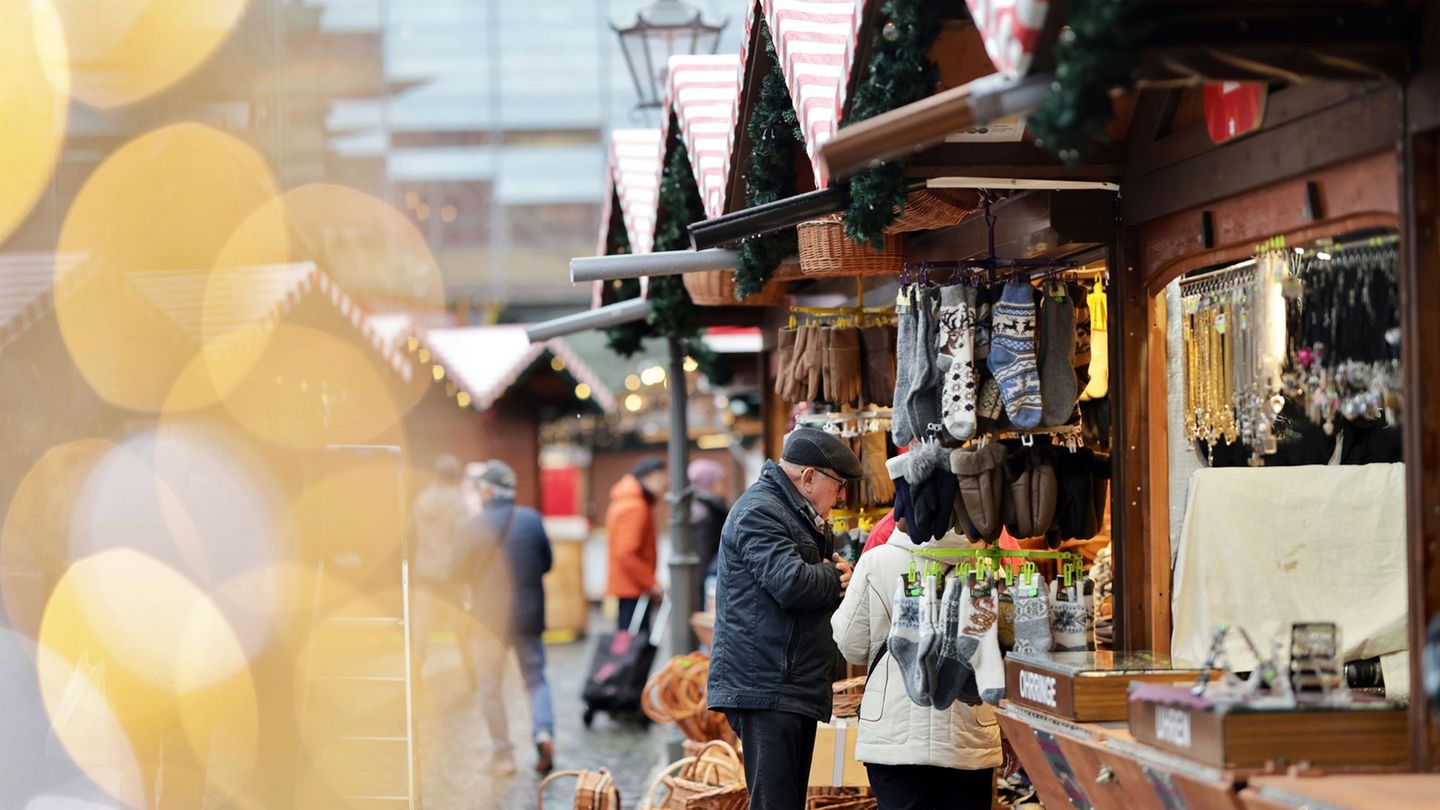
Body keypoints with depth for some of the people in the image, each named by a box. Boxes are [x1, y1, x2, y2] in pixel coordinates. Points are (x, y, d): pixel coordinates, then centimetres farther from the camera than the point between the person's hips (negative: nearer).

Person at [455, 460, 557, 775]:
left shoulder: (473, 526, -12)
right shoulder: (532, 519, -4)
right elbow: (548, 562, 4)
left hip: (489, 616, -2)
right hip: (529, 614, 2)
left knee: (490, 687, 10)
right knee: (536, 678, 13)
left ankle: (503, 755, 8)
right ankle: (543, 731, -11)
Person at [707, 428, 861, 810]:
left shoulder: (801, 514, 22)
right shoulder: (759, 512, -12)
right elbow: (792, 583, -25)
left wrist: (839, 577, -2)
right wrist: (834, 576, -5)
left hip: (796, 689, 11)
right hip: (766, 689, -11)